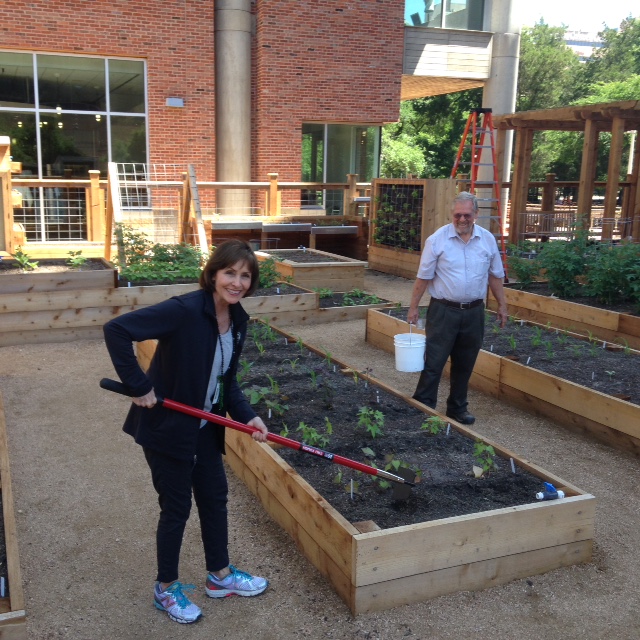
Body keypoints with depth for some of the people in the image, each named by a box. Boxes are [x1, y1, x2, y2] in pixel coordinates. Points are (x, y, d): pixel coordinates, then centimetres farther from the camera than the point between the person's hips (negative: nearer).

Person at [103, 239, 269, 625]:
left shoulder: (238, 320, -2)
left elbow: (228, 380, 7)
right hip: (166, 425, -7)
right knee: (177, 505, 7)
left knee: (215, 496, 18)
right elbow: (116, 330, -31)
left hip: (205, 427, 8)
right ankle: (166, 589, 31)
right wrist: (139, 387, -28)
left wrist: (247, 416, -6)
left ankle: (220, 576, 39)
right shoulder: (185, 310, -26)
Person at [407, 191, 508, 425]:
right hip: (444, 310, -3)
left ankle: (458, 408, 27)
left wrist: (502, 304, 12)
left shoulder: (488, 239, 2)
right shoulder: (437, 240, -9)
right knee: (433, 362, -2)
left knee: (464, 365, 13)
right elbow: (423, 277, -5)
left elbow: (495, 275, 11)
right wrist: (413, 307, -4)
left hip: (474, 311, 4)